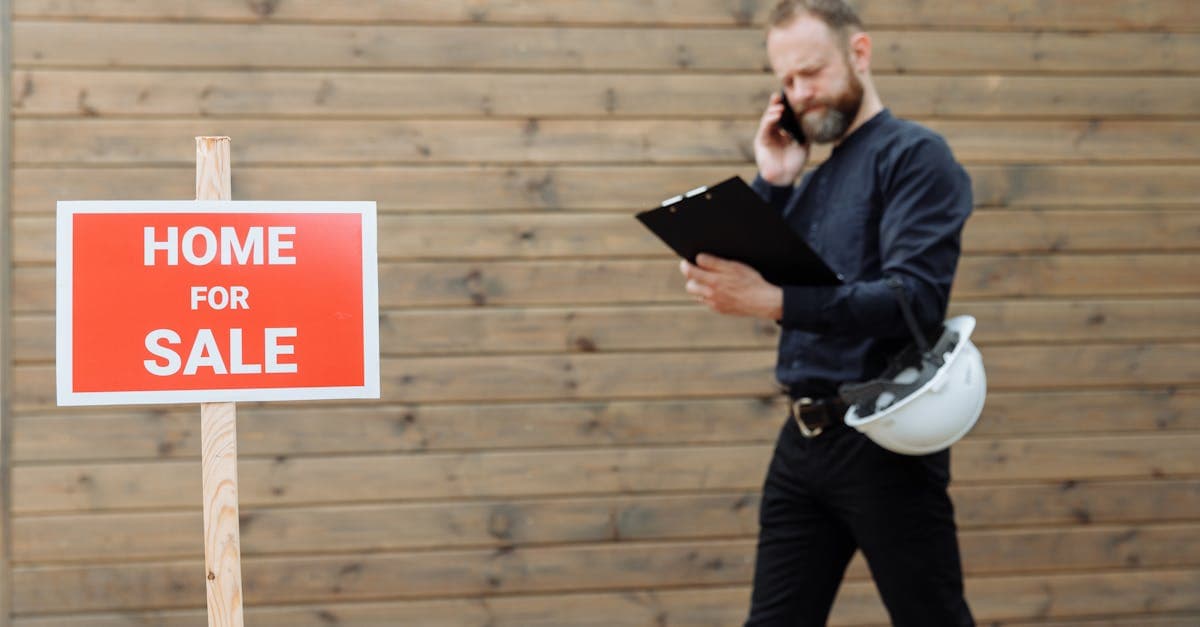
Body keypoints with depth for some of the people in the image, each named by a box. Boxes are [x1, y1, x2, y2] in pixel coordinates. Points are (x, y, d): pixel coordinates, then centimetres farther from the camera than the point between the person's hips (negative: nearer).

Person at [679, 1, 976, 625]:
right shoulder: (813, 179, 16)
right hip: (803, 437, 8)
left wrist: (776, 301, -31)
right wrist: (772, 183, 2)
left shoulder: (914, 155, -7)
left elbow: (915, 298, -21)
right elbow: (753, 281, 10)